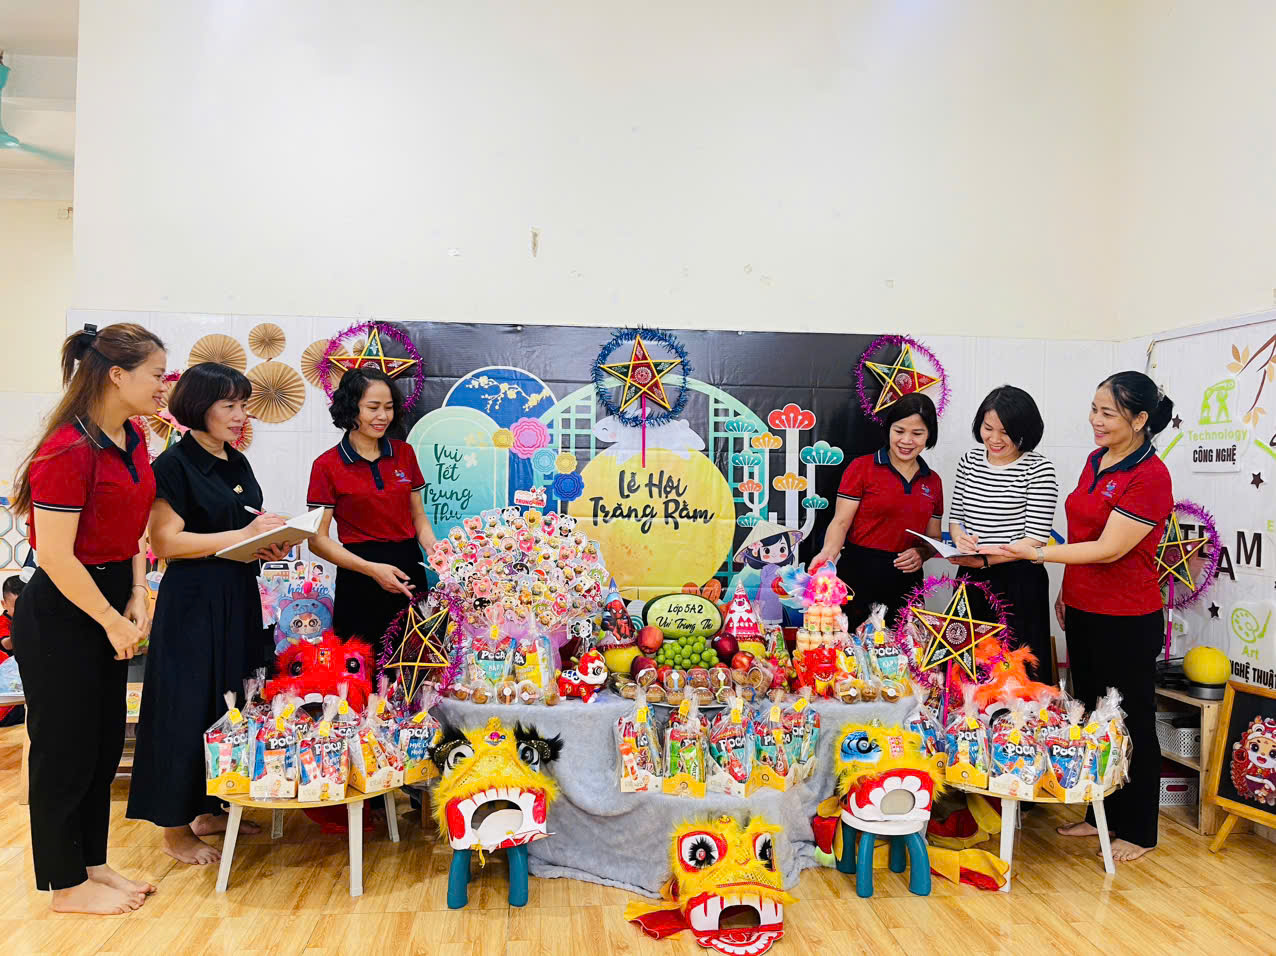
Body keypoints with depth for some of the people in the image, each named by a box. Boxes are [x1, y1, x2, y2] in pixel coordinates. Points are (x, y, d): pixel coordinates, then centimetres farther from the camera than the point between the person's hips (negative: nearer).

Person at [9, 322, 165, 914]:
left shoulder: (132, 439, 5)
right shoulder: (69, 448, -22)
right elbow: (55, 556, -23)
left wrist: (136, 600, 1)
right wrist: (112, 621, -14)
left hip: (108, 607, 9)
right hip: (60, 615, -8)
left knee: (105, 743, 17)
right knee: (66, 750, 6)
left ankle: (92, 863, 34)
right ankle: (67, 885, 23)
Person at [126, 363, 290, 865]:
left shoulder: (238, 463, 12)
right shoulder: (174, 465, -11)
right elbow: (165, 542, -17)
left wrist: (269, 545, 2)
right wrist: (242, 536, -20)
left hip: (239, 598, 8)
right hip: (193, 602, -8)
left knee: (231, 704, 14)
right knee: (189, 709, 0)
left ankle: (211, 809, 29)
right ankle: (175, 828, 15)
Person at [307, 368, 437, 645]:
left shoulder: (404, 453, 5)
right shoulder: (327, 466, -6)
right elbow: (318, 539, -7)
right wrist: (372, 569, -18)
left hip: (409, 572, 4)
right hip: (360, 581, -3)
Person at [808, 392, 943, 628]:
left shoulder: (933, 482, 13)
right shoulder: (862, 468, -1)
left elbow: (933, 538, 17)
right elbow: (841, 522, -6)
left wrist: (921, 554, -4)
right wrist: (828, 552, -24)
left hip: (905, 583, 4)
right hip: (859, 575, -4)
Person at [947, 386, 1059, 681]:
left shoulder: (1039, 469, -9)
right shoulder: (969, 460, 6)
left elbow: (1035, 539, -12)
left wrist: (985, 559, -20)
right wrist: (960, 539, -8)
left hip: (1019, 582, -4)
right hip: (971, 580, 5)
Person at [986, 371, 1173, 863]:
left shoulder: (1150, 476, -19)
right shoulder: (1095, 460, 7)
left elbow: (1109, 548, -23)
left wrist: (1036, 553, -25)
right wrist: (1067, 589, 16)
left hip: (1127, 621, -8)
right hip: (1083, 611, 8)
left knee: (1131, 722, 6)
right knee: (1090, 713, 17)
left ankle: (1138, 831, 23)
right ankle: (1100, 814, 33)